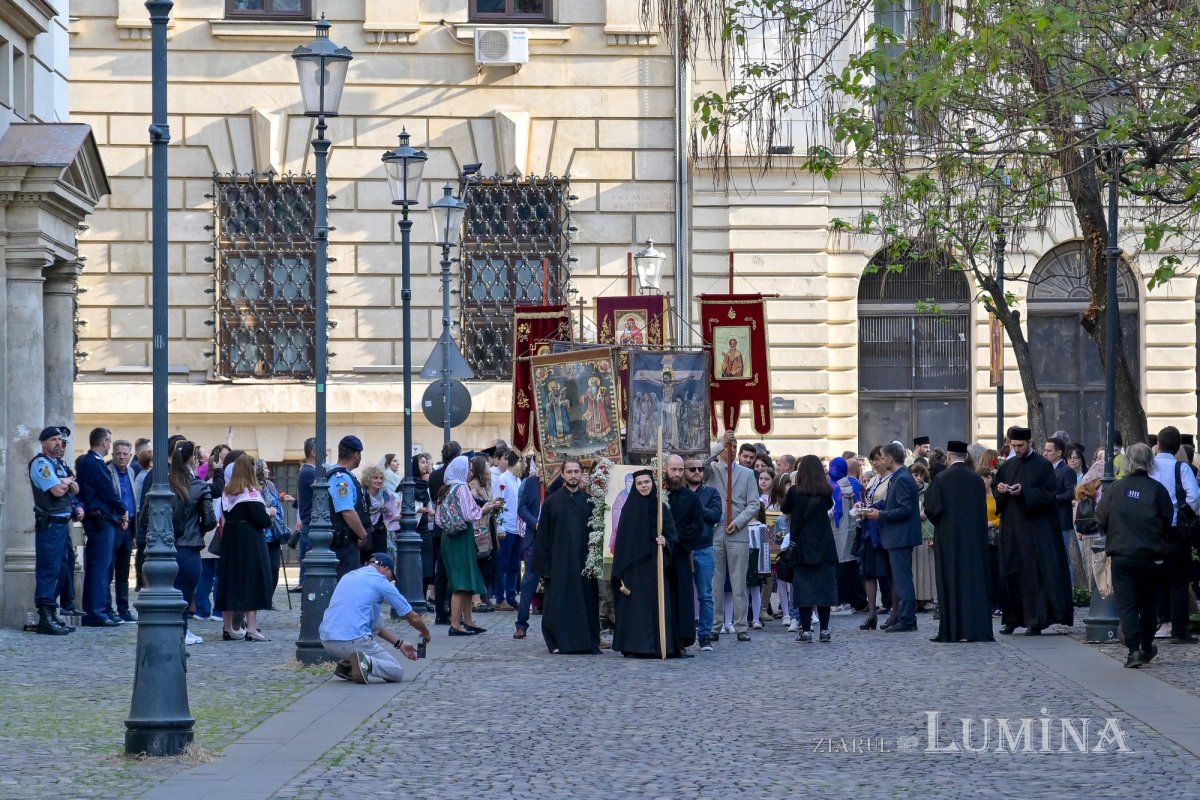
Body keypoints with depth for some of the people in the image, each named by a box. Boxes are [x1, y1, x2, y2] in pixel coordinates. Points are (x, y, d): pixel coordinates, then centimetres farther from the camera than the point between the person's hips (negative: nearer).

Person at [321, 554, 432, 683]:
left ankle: (347, 664, 13)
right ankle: (366, 662, -18)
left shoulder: (349, 576, 22)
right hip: (354, 642, -7)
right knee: (397, 672, 12)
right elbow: (413, 618, 8)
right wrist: (425, 634, 29)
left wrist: (399, 643, 28)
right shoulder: (380, 582, 1)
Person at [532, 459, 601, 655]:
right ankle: (560, 643, 6)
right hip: (559, 563, -1)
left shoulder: (589, 501, 7)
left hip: (583, 562, 1)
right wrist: (543, 565, -5)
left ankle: (588, 642, 9)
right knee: (559, 603, 0)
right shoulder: (552, 501, 3)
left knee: (585, 601, 3)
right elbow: (542, 536, 2)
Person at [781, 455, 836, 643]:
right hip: (824, 546, 2)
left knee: (803, 587, 2)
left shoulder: (795, 491, -9)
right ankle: (824, 630, 4)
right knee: (824, 585, 5)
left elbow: (785, 509, 9)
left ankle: (806, 630, -1)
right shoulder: (826, 492, -2)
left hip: (801, 546, -2)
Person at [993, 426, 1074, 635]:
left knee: (1035, 571, -8)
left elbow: (1048, 493, -9)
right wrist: (1000, 489, -5)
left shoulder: (1042, 465, -4)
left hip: (1035, 528, -5)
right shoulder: (1008, 465, 13)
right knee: (1009, 571, 4)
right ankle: (1011, 619, 11)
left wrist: (1024, 491, -19)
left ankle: (1035, 620, -6)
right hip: (1011, 527, 5)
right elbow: (994, 487, 18)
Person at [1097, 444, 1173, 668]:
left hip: (1121, 555, 0)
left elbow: (1101, 520, 2)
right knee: (1148, 602, 16)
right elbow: (1168, 522, 1)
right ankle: (1147, 648, 26)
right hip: (1150, 555, 1)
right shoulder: (1157, 489, -5)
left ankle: (1133, 649, -13)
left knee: (1126, 604, 0)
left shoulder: (1115, 488, -2)